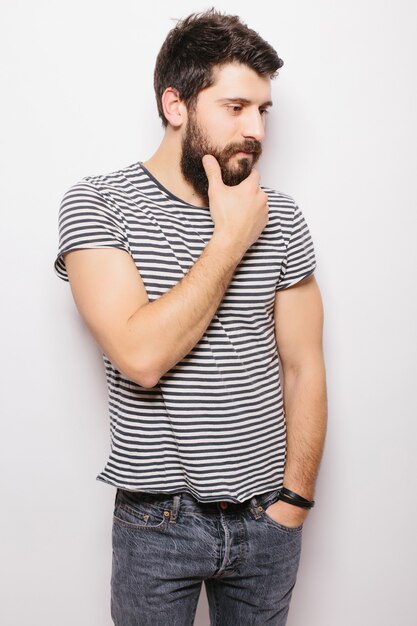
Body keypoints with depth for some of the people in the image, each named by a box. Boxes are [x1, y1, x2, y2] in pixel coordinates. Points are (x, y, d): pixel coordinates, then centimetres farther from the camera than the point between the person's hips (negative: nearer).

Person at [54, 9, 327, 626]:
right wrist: (230, 238, -18)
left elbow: (303, 368, 1)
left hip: (266, 515, 3)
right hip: (157, 523, -2)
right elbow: (141, 357, -23)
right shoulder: (97, 203, -10)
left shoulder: (280, 217, -1)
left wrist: (293, 501, -3)